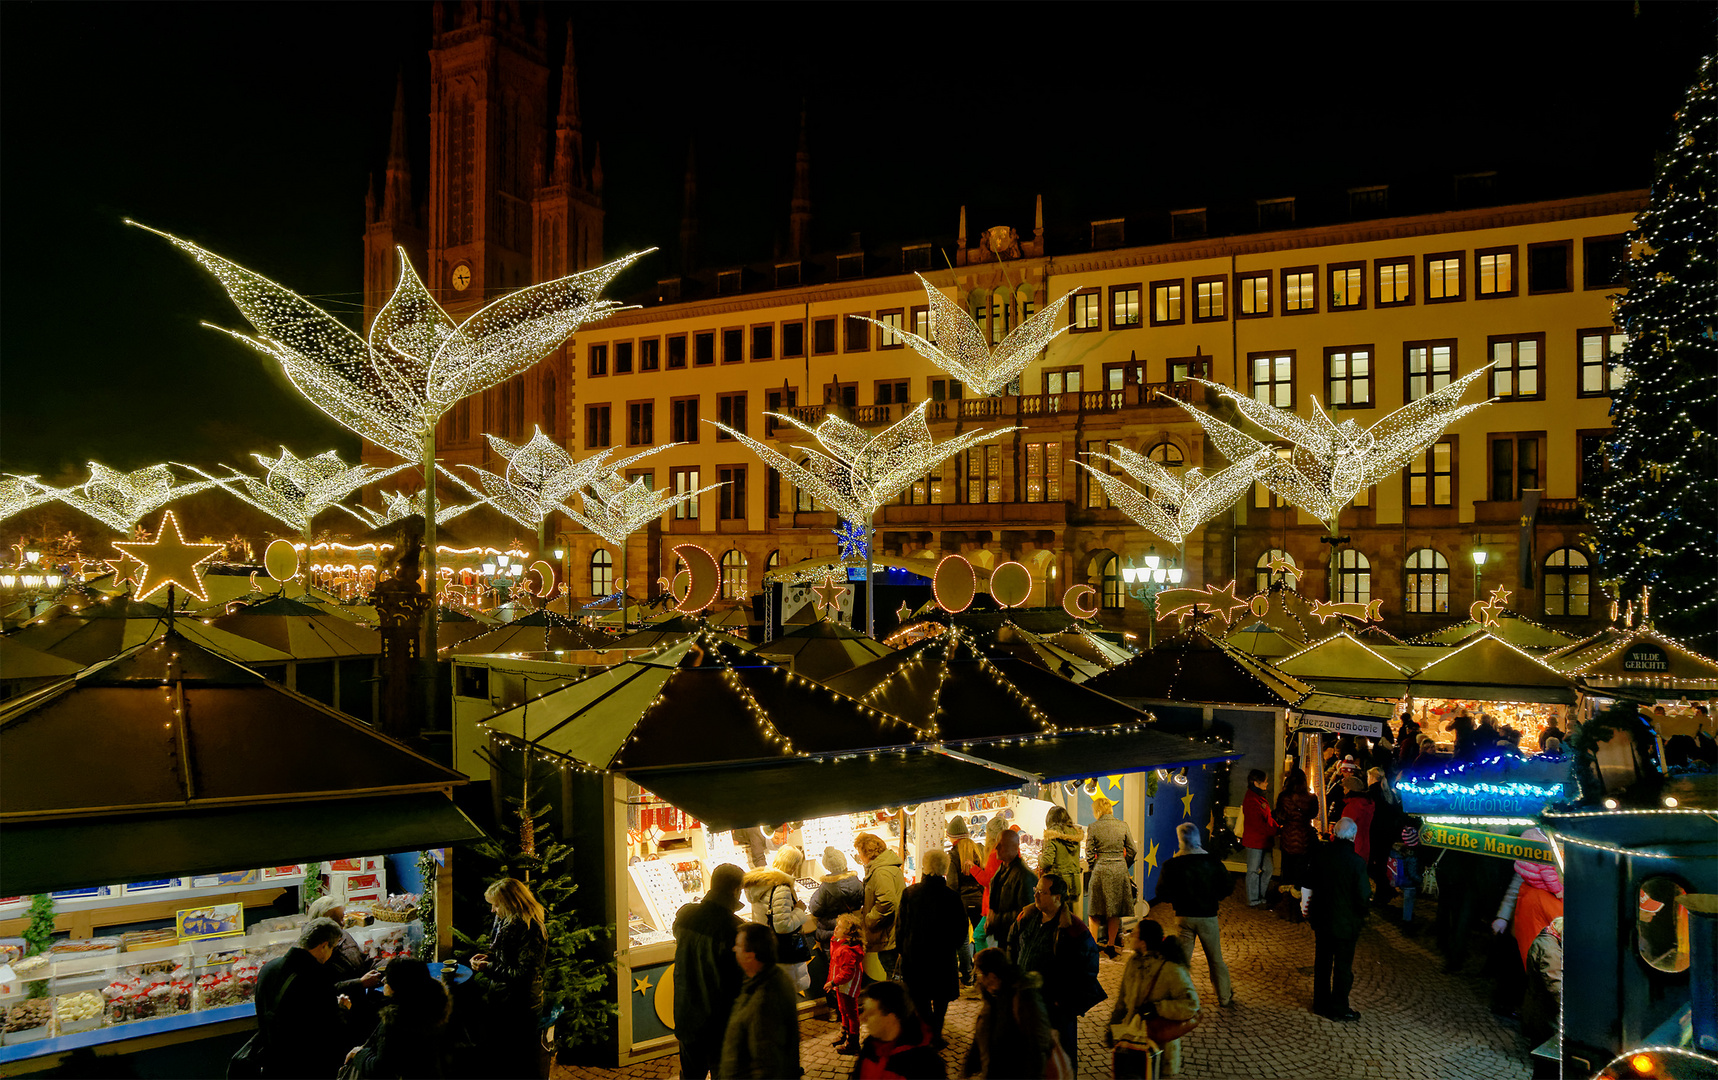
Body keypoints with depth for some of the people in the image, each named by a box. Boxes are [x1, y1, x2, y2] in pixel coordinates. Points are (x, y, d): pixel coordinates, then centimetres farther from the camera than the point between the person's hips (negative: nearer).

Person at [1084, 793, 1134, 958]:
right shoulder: (1122, 825, 1)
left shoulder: (1093, 828, -6)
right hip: (1120, 870, 2)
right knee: (1115, 911, 11)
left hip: (1101, 870, -2)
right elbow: (1131, 850, 4)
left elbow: (1089, 854, -4)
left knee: (1095, 912, 8)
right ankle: (1111, 945, 15)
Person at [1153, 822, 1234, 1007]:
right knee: (1216, 959, 15)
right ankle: (1225, 997, 26)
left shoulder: (1172, 865, -10)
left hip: (1184, 917, -1)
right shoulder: (1213, 861, -6)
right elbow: (1228, 886, 1)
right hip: (1208, 916, 1)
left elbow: (1162, 895, -8)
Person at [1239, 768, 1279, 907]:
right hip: (1254, 841, -10)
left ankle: (1260, 896, 27)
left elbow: (1268, 818, 18)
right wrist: (1275, 832, -17)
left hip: (1263, 841, 10)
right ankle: (1253, 901, 11)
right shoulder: (1251, 801, -19)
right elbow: (1259, 824, -22)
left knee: (1267, 869, 15)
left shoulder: (1261, 798, 13)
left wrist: (1277, 828, 4)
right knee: (1254, 871, 1)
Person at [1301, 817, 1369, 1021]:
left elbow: (1309, 883, 2)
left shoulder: (1319, 853, -9)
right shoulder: (1356, 862, -23)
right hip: (1345, 923, -4)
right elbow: (1364, 895, -19)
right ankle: (1338, 1008, 20)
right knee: (1343, 966, 11)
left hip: (1321, 919, 5)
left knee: (1322, 962, 19)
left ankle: (1320, 1003, 31)